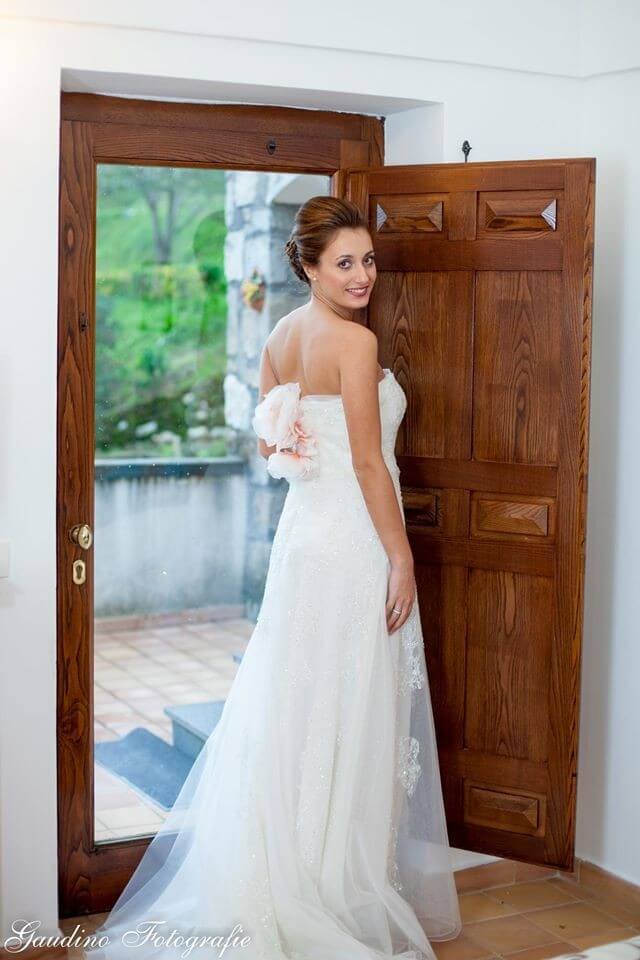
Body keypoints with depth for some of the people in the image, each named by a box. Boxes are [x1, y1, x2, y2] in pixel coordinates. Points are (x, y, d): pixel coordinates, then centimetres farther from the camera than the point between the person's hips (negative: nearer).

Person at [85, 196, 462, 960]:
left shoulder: (279, 337, 10)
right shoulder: (355, 342, -15)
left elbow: (268, 447, 16)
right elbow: (369, 464, -17)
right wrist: (402, 560, -14)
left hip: (301, 532, 8)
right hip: (354, 542, -8)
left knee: (297, 712, 15)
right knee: (354, 718, 1)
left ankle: (285, 885, 26)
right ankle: (346, 898, 13)